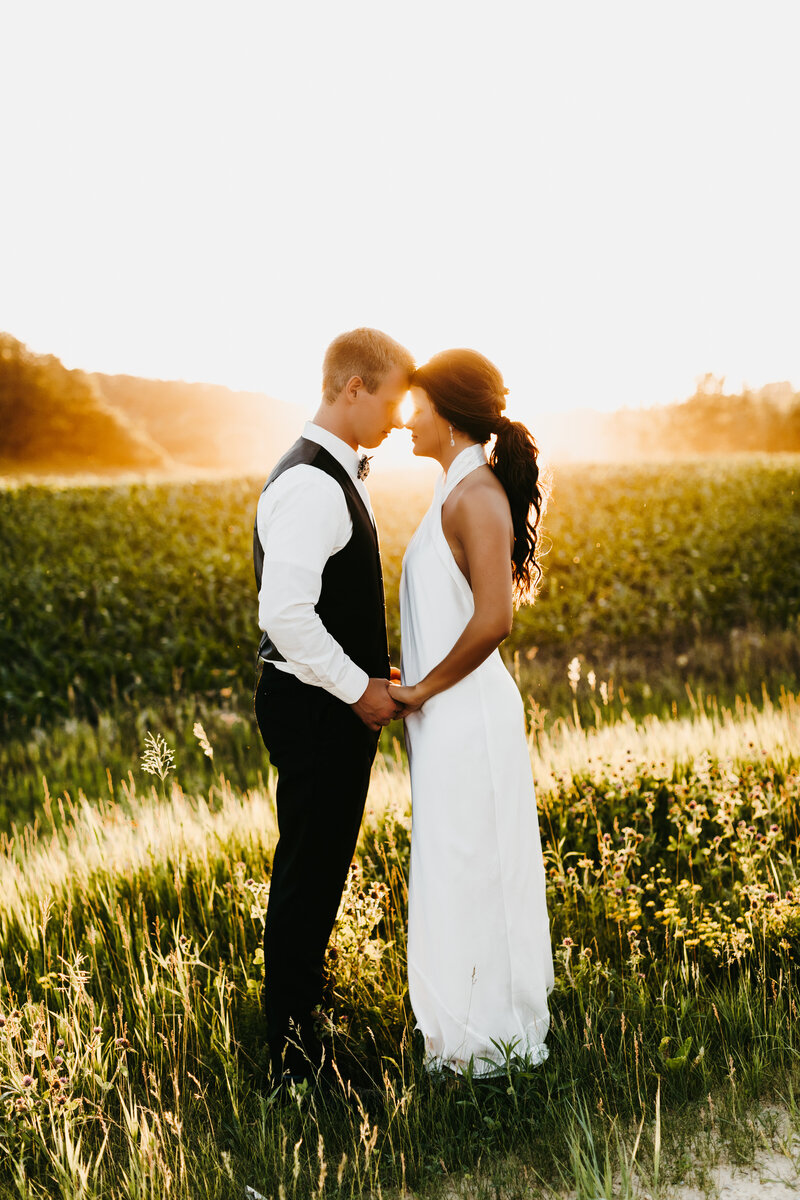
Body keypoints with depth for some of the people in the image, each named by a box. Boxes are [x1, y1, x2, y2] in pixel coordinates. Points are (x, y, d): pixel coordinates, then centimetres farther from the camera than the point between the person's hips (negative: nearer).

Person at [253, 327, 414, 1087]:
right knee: (308, 872, 0)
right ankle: (292, 1054, 13)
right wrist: (358, 688, -19)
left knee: (320, 866, 22)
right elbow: (285, 613, -28)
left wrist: (368, 674, 15)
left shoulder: (336, 476, 13)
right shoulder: (310, 486, -21)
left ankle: (302, 991, 40)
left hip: (336, 703, 10)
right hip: (317, 710, -10)